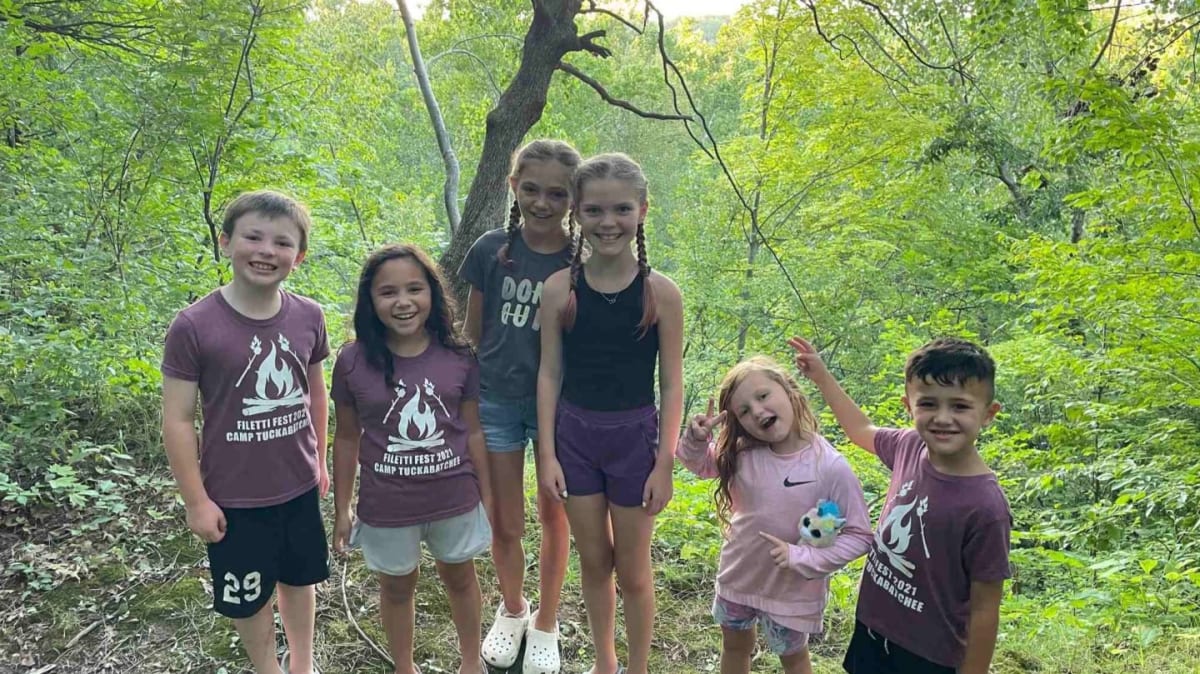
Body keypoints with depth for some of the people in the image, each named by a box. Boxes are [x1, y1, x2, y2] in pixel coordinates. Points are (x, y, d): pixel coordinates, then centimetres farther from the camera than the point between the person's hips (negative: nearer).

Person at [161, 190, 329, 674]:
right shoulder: (194, 326, -19)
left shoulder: (308, 317, -8)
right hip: (234, 496, -3)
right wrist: (196, 501, -10)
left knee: (300, 579, 22)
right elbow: (178, 421, -14)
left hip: (299, 486, 4)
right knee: (248, 597, 16)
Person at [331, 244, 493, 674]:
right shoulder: (353, 362, -13)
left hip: (455, 499, 1)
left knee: (460, 578, 23)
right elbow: (347, 439, -3)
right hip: (386, 506, -1)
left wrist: (486, 497, 3)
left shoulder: (459, 357, -11)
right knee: (397, 588, 21)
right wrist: (341, 509, 2)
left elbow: (473, 431, -2)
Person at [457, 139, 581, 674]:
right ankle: (512, 610, 41)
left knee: (554, 518, 14)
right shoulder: (491, 250, -7)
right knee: (504, 524, 12)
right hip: (496, 401, 1)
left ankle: (545, 623, 37)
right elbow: (471, 334, 3)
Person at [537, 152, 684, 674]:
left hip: (634, 437, -2)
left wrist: (664, 463, -7)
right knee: (593, 561, 18)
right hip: (575, 435, 2)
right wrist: (547, 452, -4)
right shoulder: (560, 288, -6)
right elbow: (550, 373, -2)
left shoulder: (660, 293, -11)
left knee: (633, 570, 13)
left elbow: (672, 385, -7)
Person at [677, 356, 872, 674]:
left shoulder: (831, 467, -26)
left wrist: (801, 557, -28)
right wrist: (696, 436, -19)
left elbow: (859, 536, -19)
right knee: (734, 647, 28)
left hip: (792, 588, -4)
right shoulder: (741, 453, -14)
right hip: (739, 576, 4)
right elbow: (698, 463, 3)